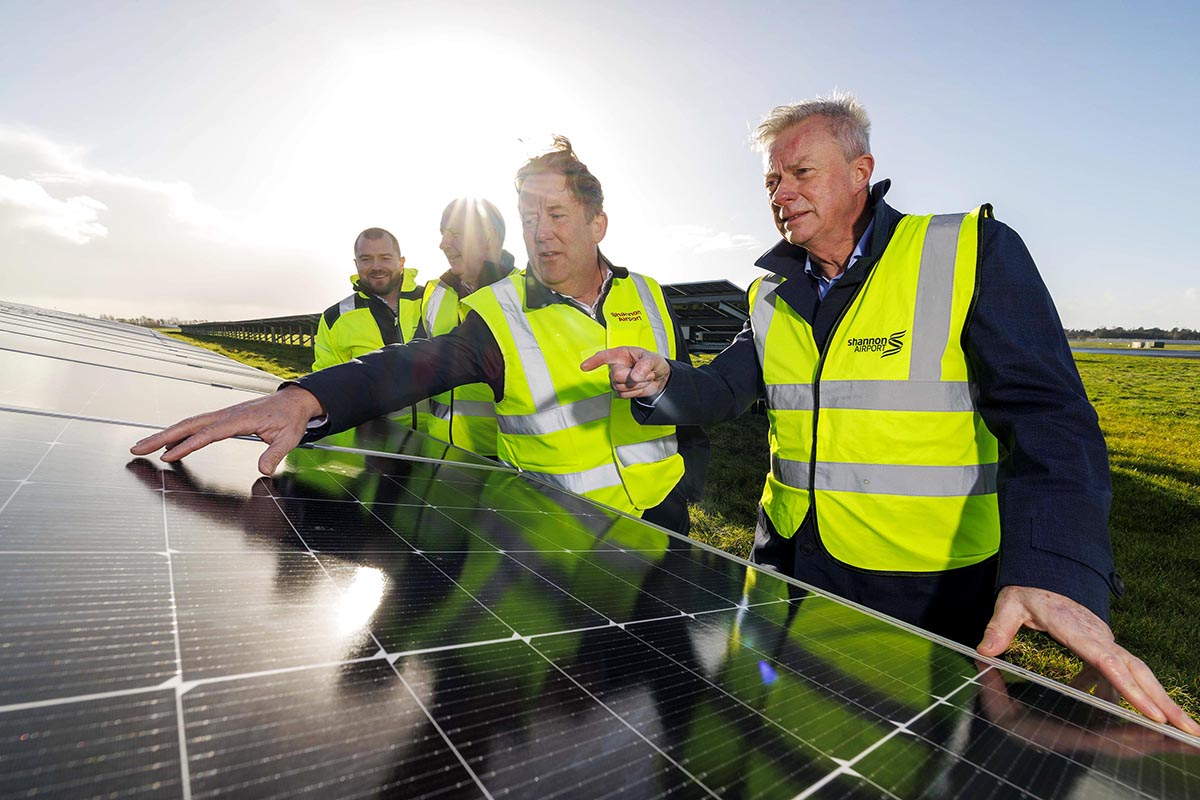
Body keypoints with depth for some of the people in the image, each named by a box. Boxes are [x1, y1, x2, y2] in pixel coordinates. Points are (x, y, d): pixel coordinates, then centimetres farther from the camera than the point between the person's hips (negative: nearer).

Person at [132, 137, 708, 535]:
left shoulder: (649, 298, 1)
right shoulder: (498, 317, -10)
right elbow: (412, 364, -25)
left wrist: (688, 482, 2)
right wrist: (304, 398, -42)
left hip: (662, 518, 4)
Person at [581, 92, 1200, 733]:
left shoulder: (972, 252, -9)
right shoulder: (773, 295, 6)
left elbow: (1046, 415, -16)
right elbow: (723, 390, 5)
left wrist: (1053, 573, -31)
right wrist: (661, 381, -17)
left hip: (930, 586, -4)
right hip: (788, 565, 5)